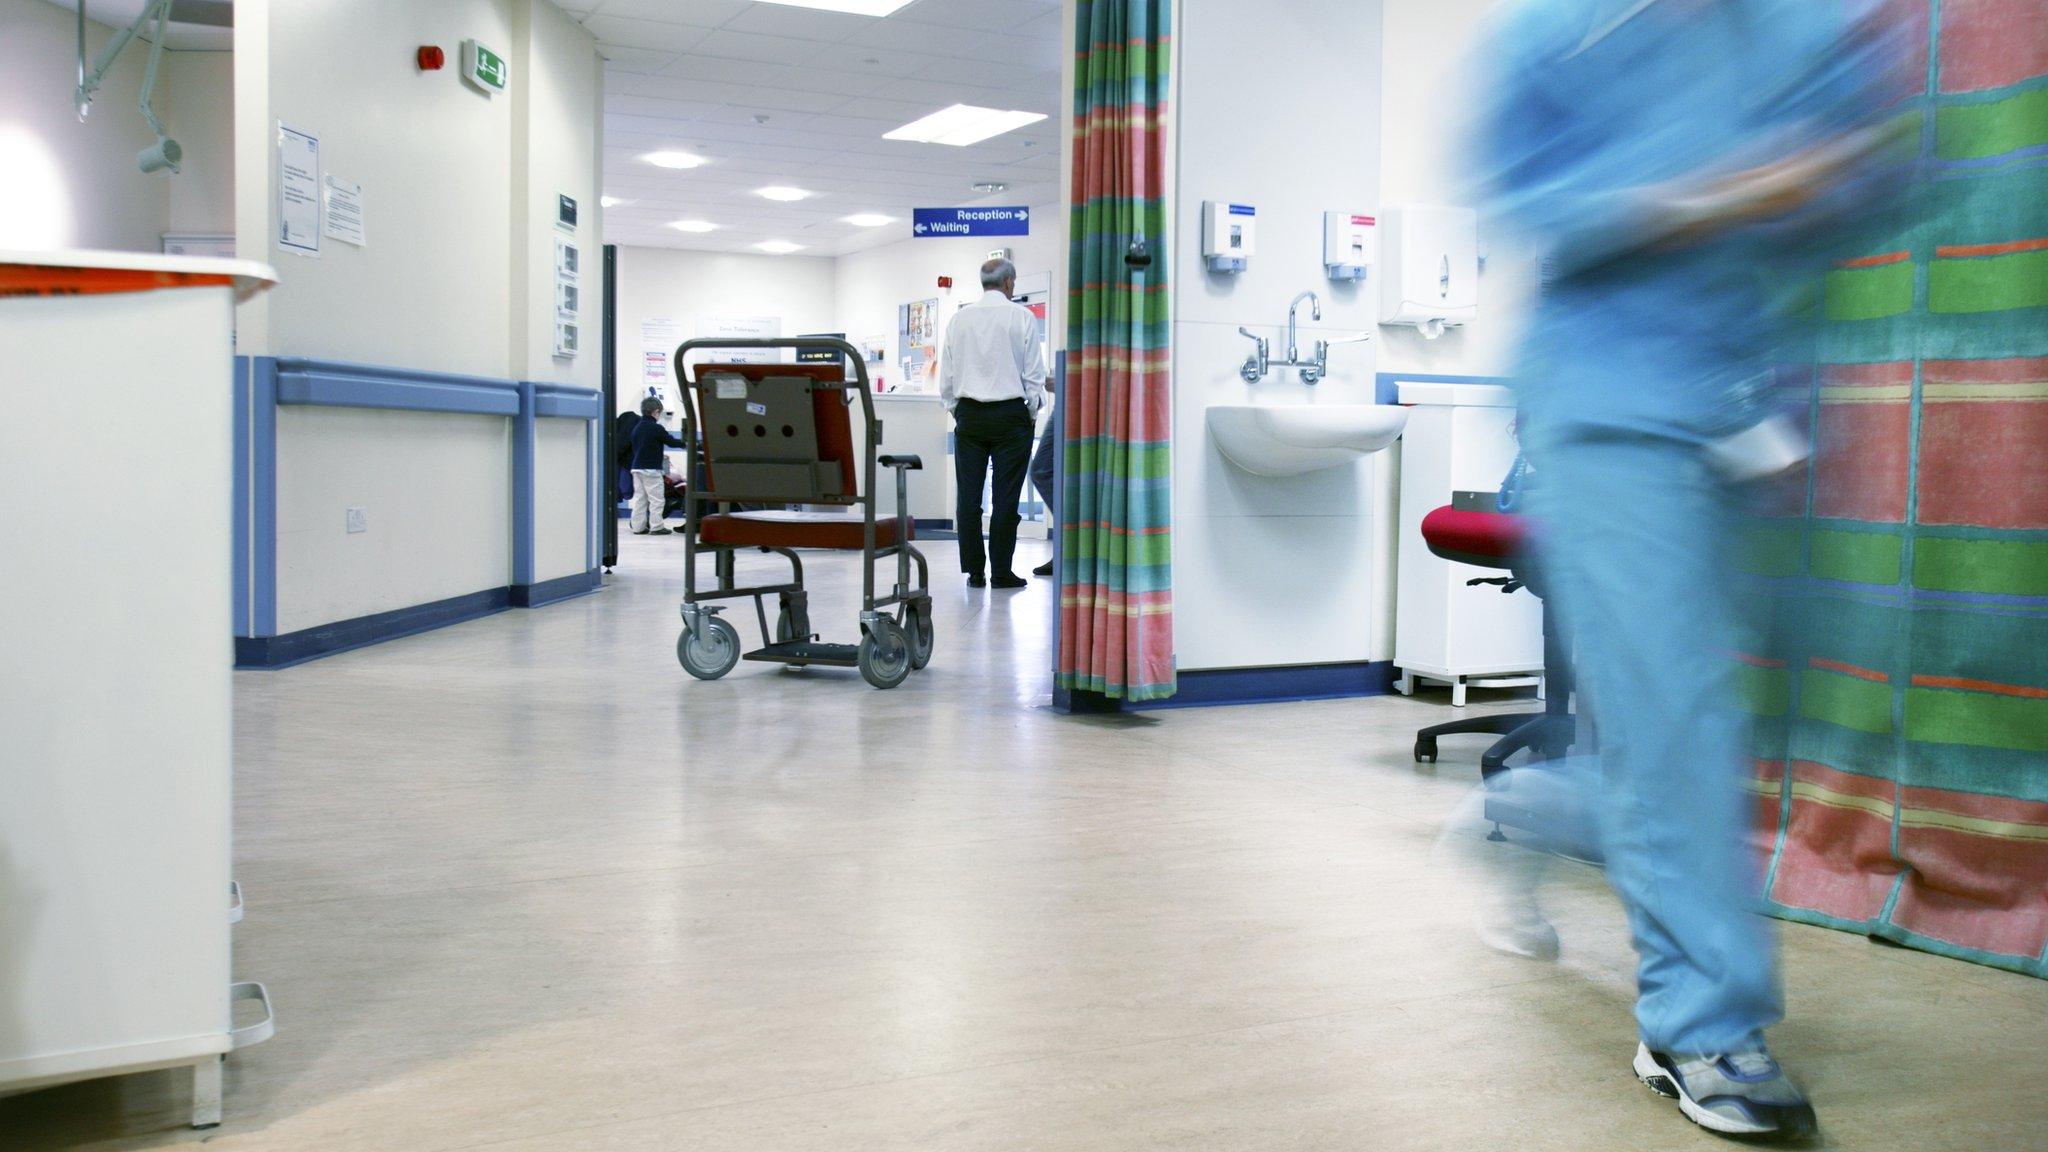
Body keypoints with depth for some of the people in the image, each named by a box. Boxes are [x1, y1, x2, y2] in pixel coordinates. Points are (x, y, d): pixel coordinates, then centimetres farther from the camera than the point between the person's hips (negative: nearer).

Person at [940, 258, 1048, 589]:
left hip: (968, 413, 3)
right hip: (1010, 413, -3)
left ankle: (974, 571, 8)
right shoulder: (1021, 317, -4)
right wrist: (1032, 413, 7)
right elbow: (1034, 374, -4)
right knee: (1005, 496, 0)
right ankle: (1001, 571, 2)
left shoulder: (959, 319, 6)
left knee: (968, 495, 5)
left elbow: (946, 377, 8)